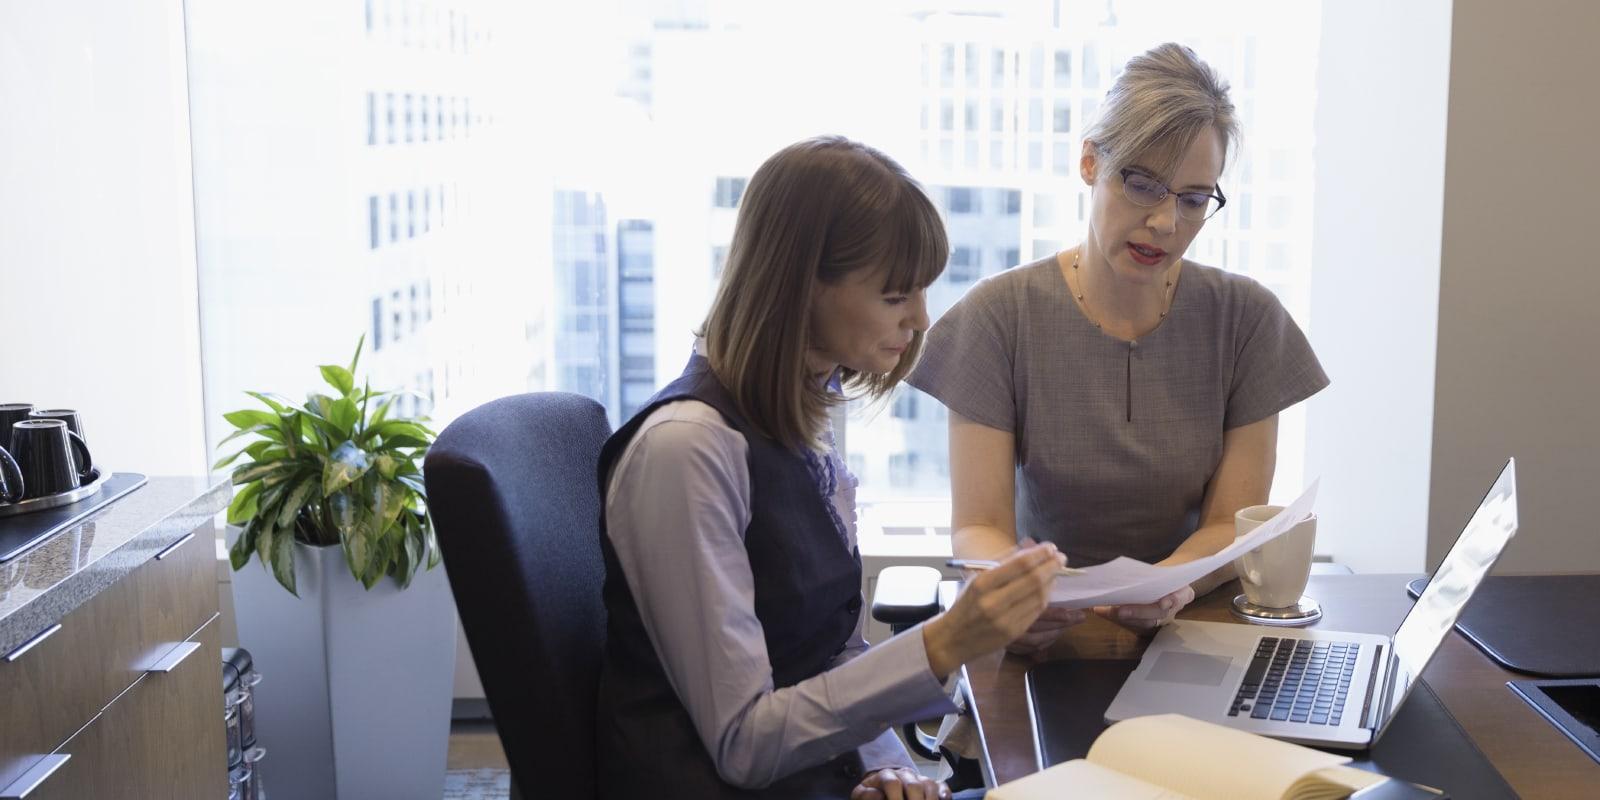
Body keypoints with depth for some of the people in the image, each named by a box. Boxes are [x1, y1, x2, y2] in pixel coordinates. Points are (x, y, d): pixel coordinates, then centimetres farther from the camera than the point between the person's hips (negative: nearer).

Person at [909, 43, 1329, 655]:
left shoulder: (1247, 319, 0)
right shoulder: (1001, 315, -5)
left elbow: (1234, 525, -2)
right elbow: (978, 528, -8)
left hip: (1194, 623, 1)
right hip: (1047, 629, -1)